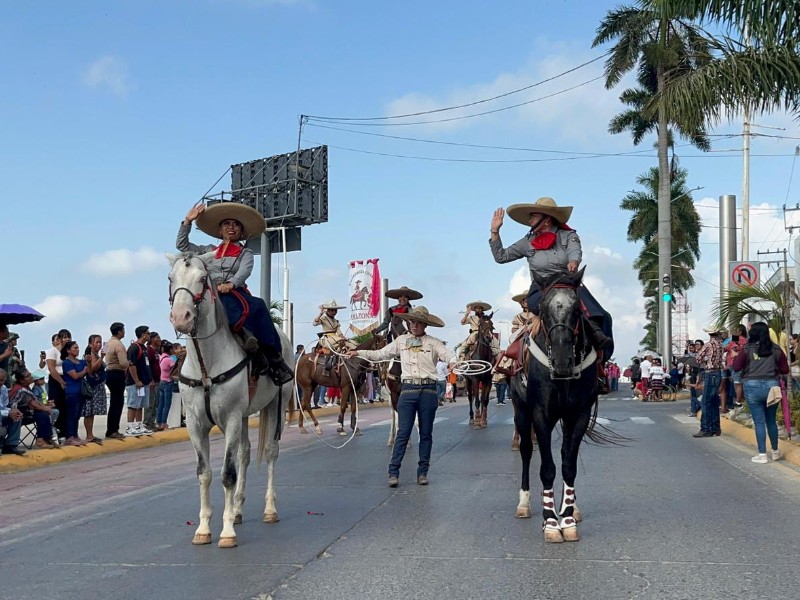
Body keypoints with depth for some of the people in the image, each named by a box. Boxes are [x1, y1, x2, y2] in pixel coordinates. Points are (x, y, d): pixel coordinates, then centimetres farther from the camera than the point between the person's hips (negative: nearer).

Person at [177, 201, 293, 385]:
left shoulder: (245, 253, 19)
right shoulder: (210, 251, 28)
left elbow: (244, 271, -2)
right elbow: (182, 245, 27)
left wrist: (230, 284, -23)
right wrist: (188, 221, 17)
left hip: (236, 292, -1)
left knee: (258, 306, -34)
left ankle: (273, 358, -33)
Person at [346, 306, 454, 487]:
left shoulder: (433, 343, 3)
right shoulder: (401, 340, 11)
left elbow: (448, 355, -11)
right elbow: (380, 354, 14)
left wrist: (454, 363, -34)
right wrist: (358, 353, 6)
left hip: (428, 390, -1)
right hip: (408, 389, 1)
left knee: (426, 433, 6)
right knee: (403, 432, -2)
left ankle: (422, 472, 15)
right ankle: (393, 472, -1)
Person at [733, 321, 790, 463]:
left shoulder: (747, 349, -4)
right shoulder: (776, 349, 2)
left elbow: (736, 367, -3)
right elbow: (785, 369, 6)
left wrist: (736, 357, 15)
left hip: (752, 387, -2)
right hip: (772, 386, 2)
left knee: (759, 422, 3)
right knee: (771, 420, 16)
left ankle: (762, 454, 3)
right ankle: (775, 451, 28)